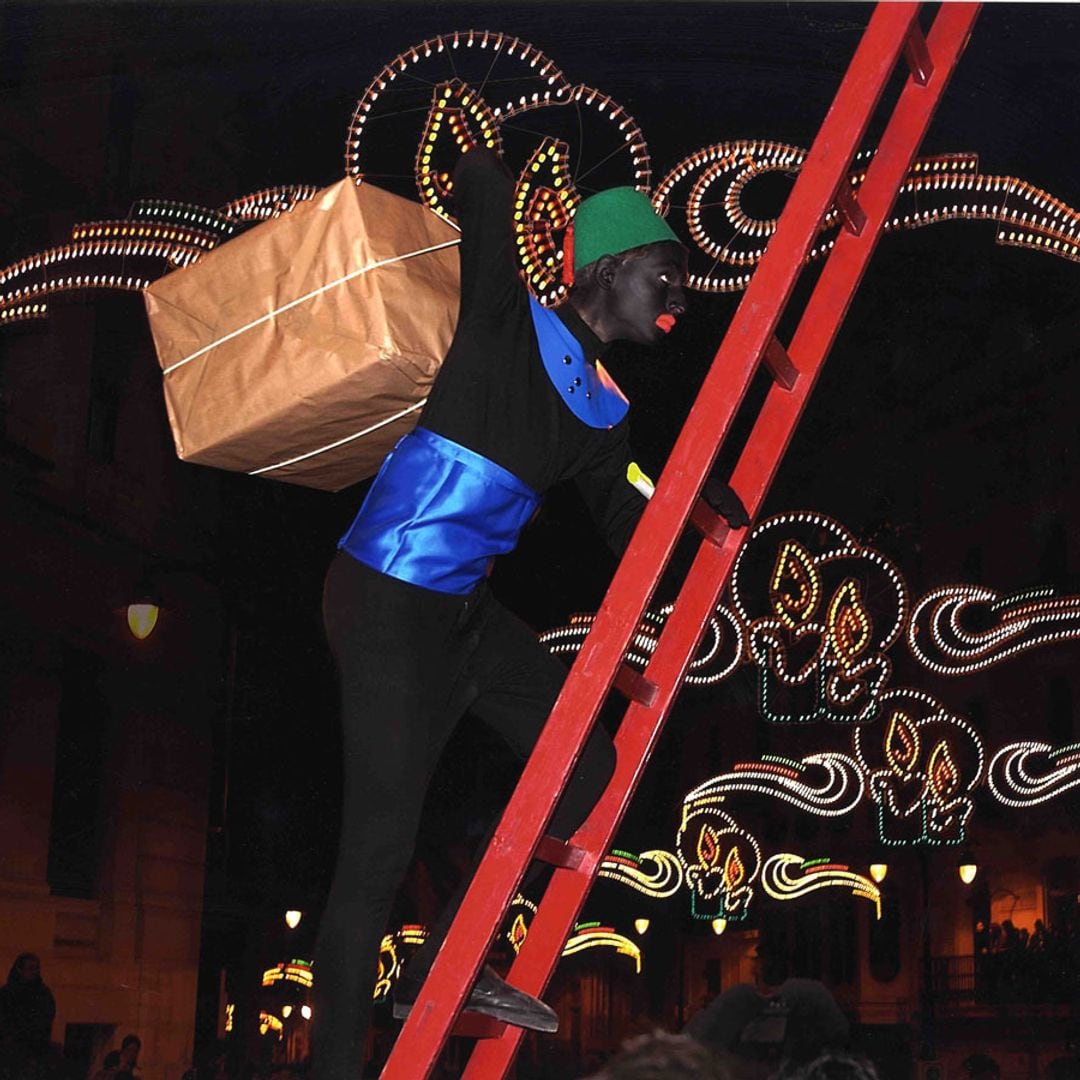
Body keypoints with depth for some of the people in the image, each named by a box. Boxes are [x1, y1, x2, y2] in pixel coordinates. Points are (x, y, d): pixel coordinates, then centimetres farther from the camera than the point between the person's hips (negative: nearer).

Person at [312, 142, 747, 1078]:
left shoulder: (603, 409, 14)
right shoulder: (513, 322, -9)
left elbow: (626, 524, 20)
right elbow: (480, 176, -12)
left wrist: (695, 506, 4)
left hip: (464, 606, 9)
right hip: (391, 602, -9)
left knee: (584, 765, 13)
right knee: (381, 847, -7)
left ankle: (445, 969, 19)